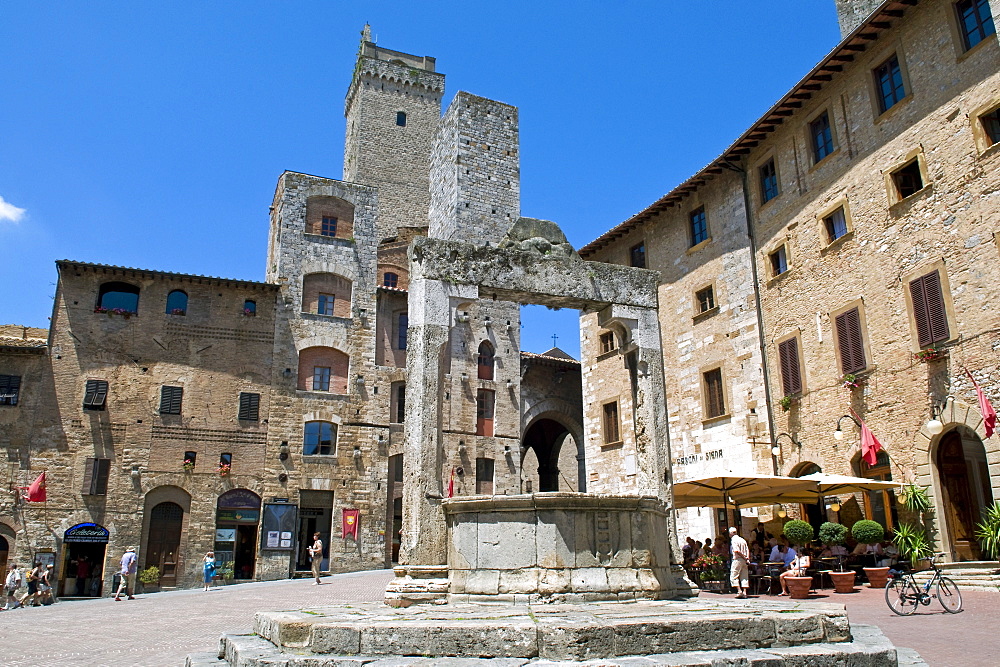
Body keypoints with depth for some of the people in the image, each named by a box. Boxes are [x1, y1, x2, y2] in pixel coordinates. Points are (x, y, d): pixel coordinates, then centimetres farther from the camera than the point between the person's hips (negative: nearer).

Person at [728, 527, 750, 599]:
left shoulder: (733, 540, -7)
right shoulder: (743, 540, 16)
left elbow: (736, 551, -18)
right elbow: (748, 550, 10)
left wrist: (744, 557, -10)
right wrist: (747, 558, 1)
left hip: (737, 560, -7)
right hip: (744, 560, 7)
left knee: (734, 576, -1)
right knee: (744, 576, 8)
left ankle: (739, 591, -11)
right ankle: (744, 592, 4)